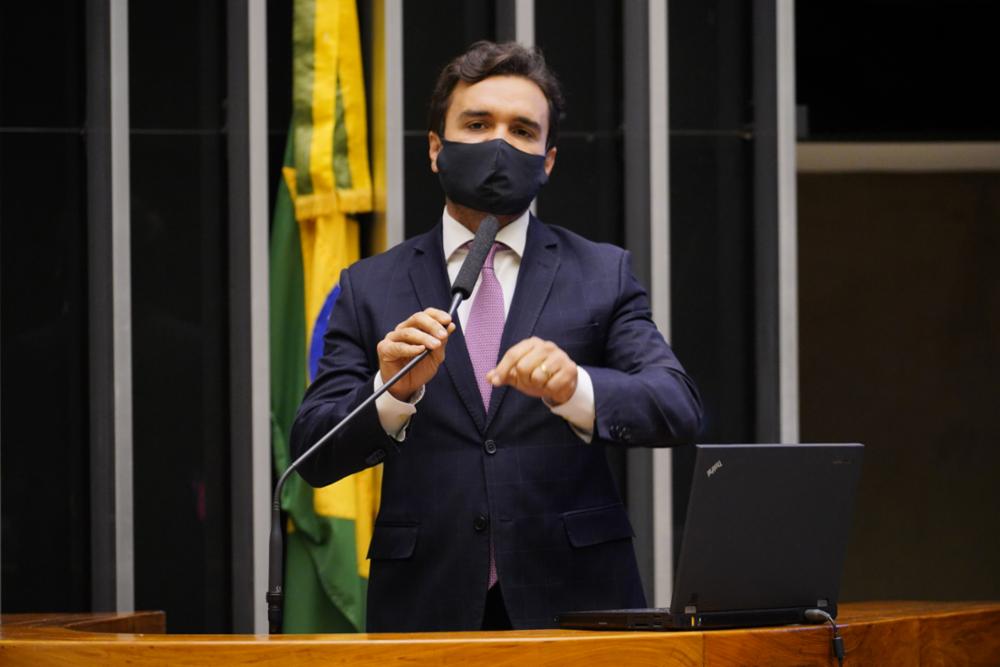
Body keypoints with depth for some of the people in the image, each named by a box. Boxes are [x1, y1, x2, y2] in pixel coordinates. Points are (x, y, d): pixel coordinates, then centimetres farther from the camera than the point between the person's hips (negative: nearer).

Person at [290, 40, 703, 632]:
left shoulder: (603, 274, 7)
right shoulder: (371, 288, 8)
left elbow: (678, 408, -5)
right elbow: (314, 455, 1)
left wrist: (574, 387, -24)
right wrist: (393, 390, -17)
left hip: (575, 603, 0)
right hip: (427, 603, 0)